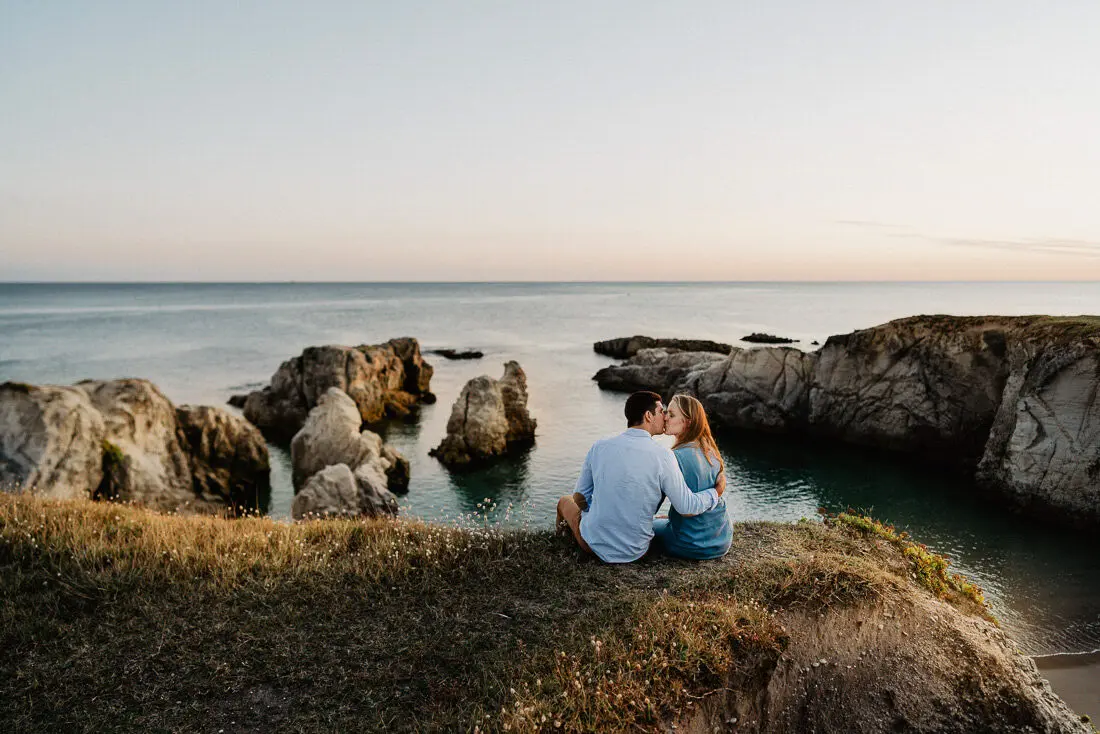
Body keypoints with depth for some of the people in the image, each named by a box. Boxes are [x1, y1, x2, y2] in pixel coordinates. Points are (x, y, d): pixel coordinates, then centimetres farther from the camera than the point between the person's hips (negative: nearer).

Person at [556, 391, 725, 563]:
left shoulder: (599, 447, -8)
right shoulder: (662, 455, -15)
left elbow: (581, 497, 3)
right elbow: (687, 508, -11)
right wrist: (717, 491, 6)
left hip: (594, 543, 1)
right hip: (635, 552, -1)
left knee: (565, 501, 29)